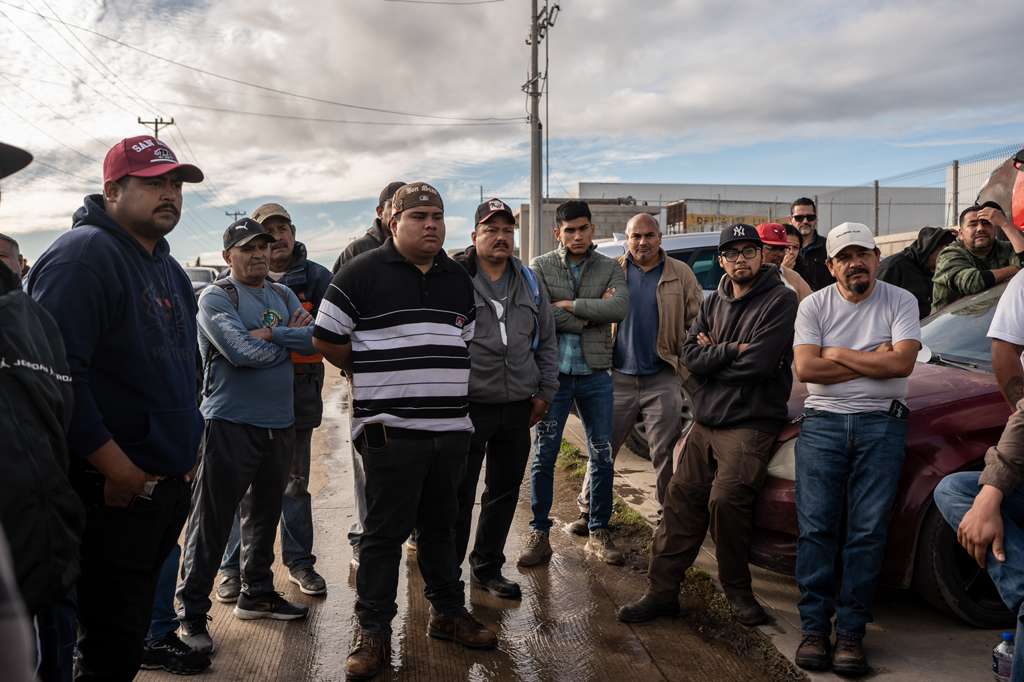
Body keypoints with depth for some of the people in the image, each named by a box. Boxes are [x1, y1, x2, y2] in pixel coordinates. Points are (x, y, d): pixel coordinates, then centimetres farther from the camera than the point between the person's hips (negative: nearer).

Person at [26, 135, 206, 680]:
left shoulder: (169, 270, 15)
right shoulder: (83, 255, -14)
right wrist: (118, 470, -22)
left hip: (167, 486, 9)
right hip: (114, 493, -9)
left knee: (129, 635, 21)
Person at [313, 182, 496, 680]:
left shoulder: (459, 280, 13)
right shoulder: (362, 274, -6)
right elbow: (326, 340, -4)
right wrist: (377, 377, 3)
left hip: (452, 428, 6)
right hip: (390, 429, -5)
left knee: (441, 526, 18)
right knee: (385, 532, 1)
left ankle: (448, 613, 32)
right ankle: (373, 631, 14)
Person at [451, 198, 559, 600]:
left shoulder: (530, 283, 11)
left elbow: (547, 341, 17)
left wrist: (545, 392, 11)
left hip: (517, 409, 5)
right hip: (468, 407, -5)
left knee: (505, 492, 14)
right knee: (459, 497, 3)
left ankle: (487, 568, 30)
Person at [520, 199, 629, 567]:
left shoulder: (610, 268, 4)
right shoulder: (541, 267, 0)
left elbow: (621, 307, -15)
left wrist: (567, 306, -15)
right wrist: (593, 311, -12)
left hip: (595, 374, 2)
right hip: (554, 372, -2)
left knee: (602, 455, 8)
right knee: (544, 456, 3)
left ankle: (598, 533, 22)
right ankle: (539, 534, 16)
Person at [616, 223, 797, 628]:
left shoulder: (780, 300, -5)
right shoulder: (713, 303, 15)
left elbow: (759, 362, -17)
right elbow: (689, 357, 2)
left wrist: (712, 354, -3)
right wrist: (732, 350, -12)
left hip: (751, 423, -6)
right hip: (705, 420, 6)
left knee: (726, 500, -19)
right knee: (682, 500, 4)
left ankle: (737, 590, 3)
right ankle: (662, 591, 12)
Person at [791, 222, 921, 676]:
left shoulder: (900, 301, 6)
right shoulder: (814, 306, 8)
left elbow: (903, 363, -9)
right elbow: (806, 369, -5)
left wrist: (838, 355, -5)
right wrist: (871, 360, -5)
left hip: (881, 423, 0)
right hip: (822, 422, 1)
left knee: (867, 532, -4)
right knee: (816, 528, -4)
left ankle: (851, 634, 3)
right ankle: (814, 629, 3)